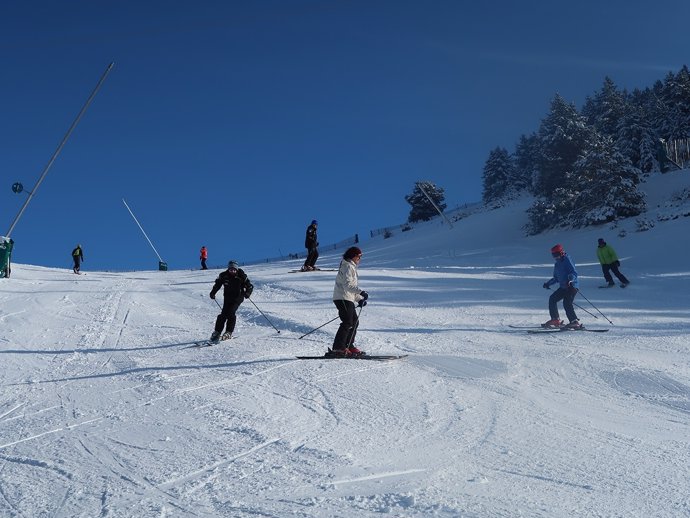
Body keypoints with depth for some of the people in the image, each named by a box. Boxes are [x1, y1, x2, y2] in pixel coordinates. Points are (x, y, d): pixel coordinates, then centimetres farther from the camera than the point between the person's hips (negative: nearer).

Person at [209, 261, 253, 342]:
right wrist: (213, 292, 1)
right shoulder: (224, 275, -4)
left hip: (237, 298, -3)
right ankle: (217, 332, 4)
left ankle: (228, 333, -11)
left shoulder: (241, 276, -11)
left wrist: (247, 293, -26)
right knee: (224, 314, -8)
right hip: (227, 298, 3)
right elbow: (217, 284, 13)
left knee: (231, 313, -19)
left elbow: (250, 286, -6)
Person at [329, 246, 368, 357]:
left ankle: (349, 346, 16)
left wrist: (359, 299, 17)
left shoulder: (352, 267, 24)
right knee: (348, 323, -15)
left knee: (355, 322, 12)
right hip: (343, 298, -11)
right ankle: (338, 349, -19)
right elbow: (347, 284, -21)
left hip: (348, 299, 11)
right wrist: (361, 292, -28)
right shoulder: (348, 267, -8)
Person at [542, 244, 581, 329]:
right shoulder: (557, 264, 18)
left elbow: (574, 273, -18)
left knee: (567, 303, -22)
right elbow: (556, 278, 29)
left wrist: (570, 280, -35)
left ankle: (575, 322, -23)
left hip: (571, 286, -10)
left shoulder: (567, 261, -9)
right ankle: (555, 320, 18)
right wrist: (548, 283, 24)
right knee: (552, 299, 10)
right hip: (563, 287, 10)